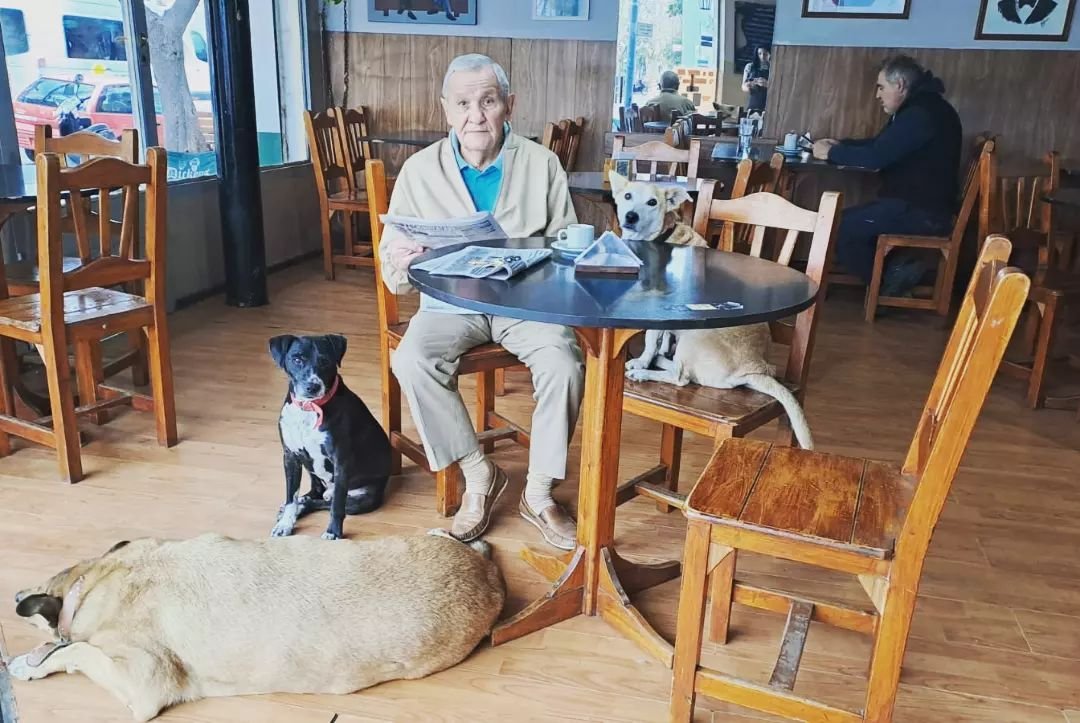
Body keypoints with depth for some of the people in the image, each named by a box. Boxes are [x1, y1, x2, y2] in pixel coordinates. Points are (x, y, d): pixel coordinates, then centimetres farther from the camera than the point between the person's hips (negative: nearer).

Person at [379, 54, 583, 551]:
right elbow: (393, 262, 4)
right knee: (412, 362, -29)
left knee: (564, 365, -29)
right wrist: (401, 263, -21)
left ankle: (539, 491, -7)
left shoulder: (541, 164, 2)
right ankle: (478, 473, -9)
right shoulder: (420, 169, 3)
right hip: (450, 302, 1)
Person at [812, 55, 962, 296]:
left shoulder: (921, 114, -19)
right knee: (851, 220, 12)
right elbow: (879, 144, 22)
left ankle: (887, 283, 0)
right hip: (917, 205, 11)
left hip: (922, 212, -11)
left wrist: (831, 154, -11)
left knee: (839, 226, -13)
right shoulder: (919, 109, 15)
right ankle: (898, 263, 5)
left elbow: (876, 157, -24)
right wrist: (839, 145, 9)